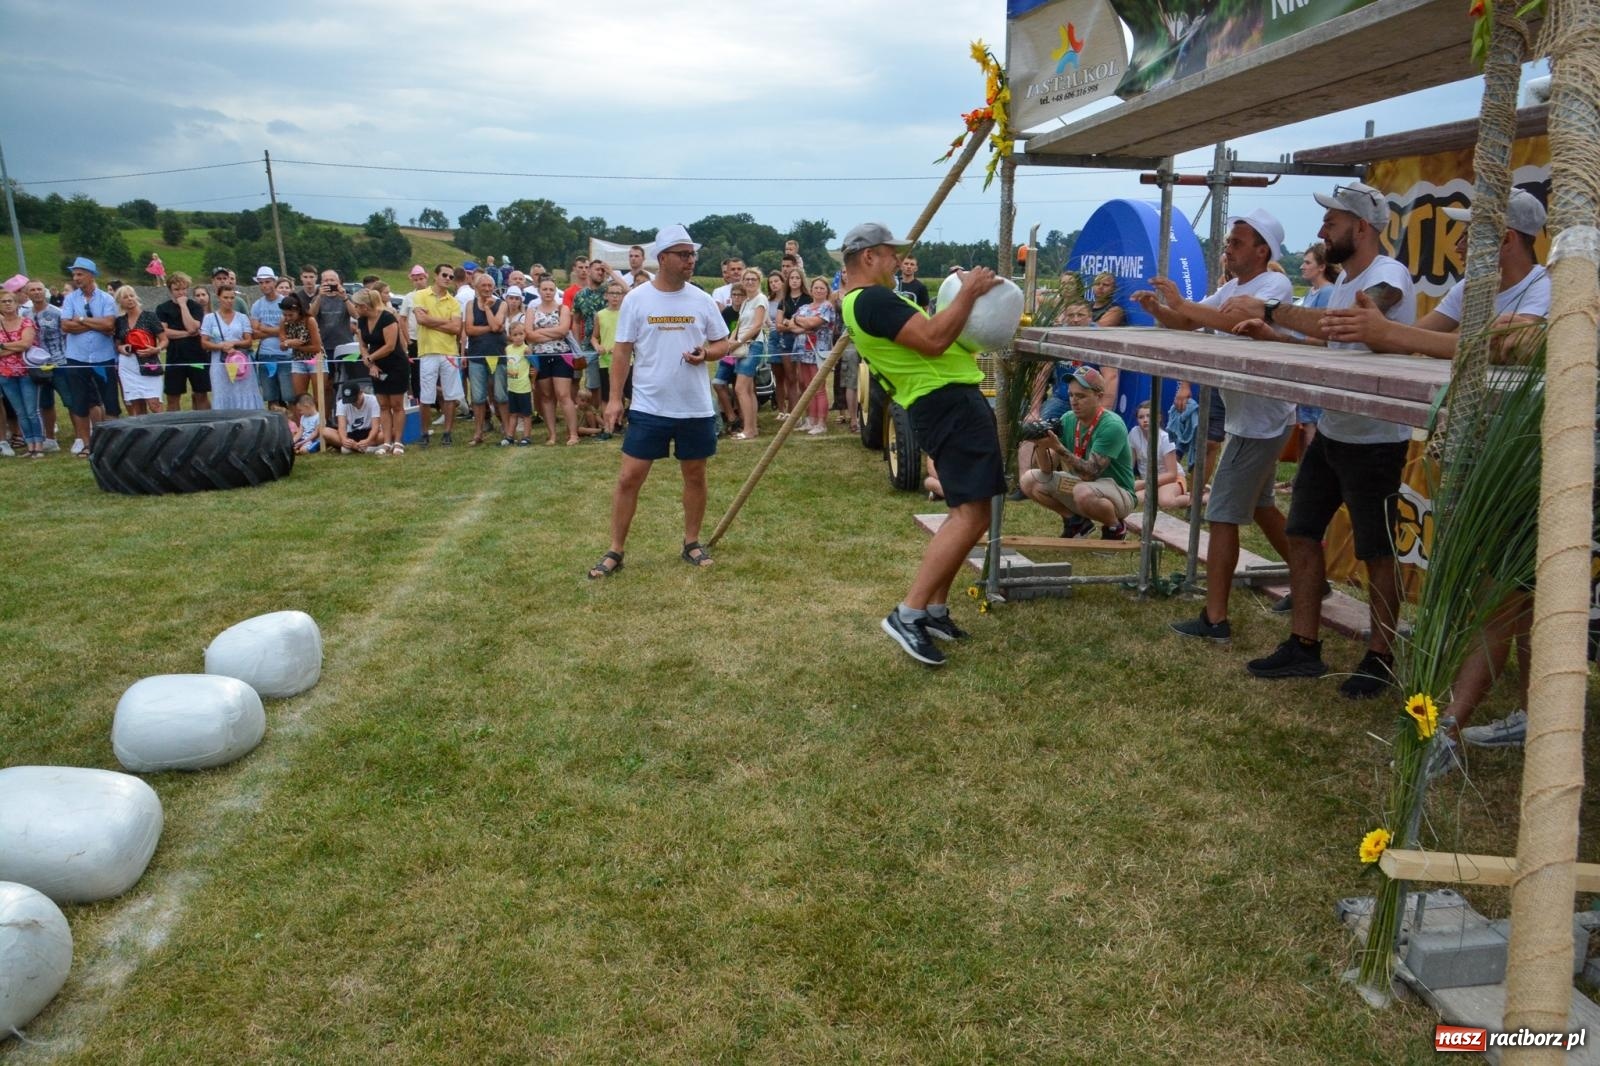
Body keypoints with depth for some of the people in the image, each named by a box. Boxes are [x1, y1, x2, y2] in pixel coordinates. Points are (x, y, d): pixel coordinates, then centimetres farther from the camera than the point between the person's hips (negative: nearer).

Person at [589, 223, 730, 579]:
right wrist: (614, 399, -6)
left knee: (695, 476, 11)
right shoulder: (636, 299, -2)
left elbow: (723, 344, 10)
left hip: (696, 408, 2)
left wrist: (705, 354, -14)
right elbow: (622, 351, 1)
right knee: (629, 478, -1)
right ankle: (615, 551, 10)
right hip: (648, 408, -2)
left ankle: (691, 543, 28)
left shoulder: (702, 300, 2)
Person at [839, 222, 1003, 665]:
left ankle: (935, 609, 18)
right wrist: (968, 293, -15)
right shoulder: (873, 299, -15)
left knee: (968, 512, 15)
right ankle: (908, 614, -16)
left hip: (946, 402, 11)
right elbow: (932, 340, -24)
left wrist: (963, 301, 12)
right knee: (971, 515, -16)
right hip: (950, 404, -11)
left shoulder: (860, 301, 19)